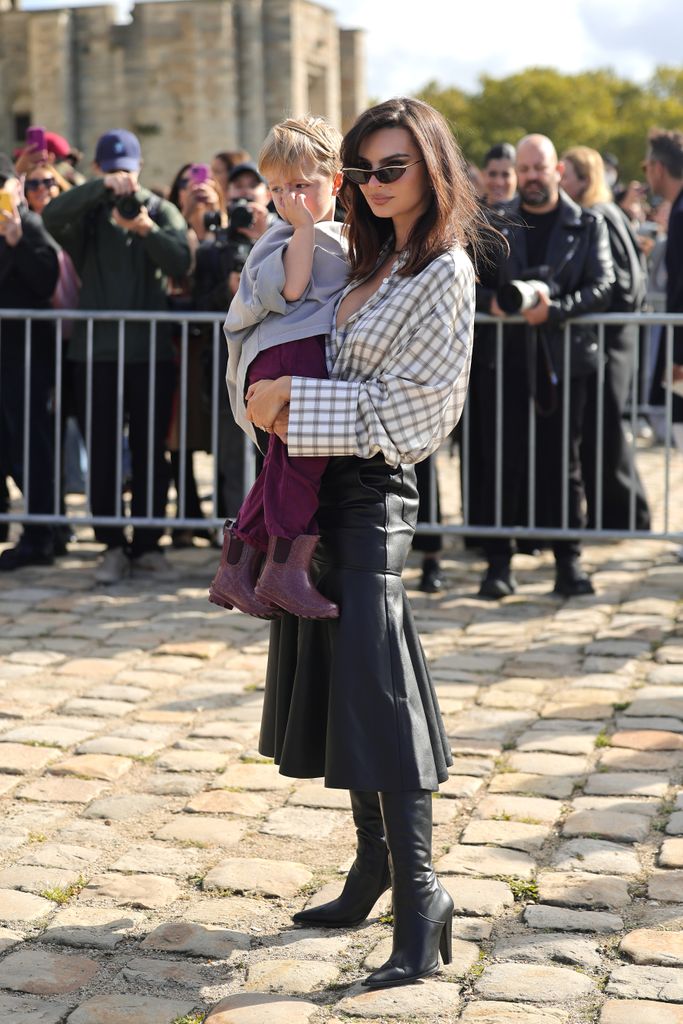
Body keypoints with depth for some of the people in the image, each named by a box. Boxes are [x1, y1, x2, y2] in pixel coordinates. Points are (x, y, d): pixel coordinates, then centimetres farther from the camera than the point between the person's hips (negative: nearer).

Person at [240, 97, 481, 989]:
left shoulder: (444, 272, -11)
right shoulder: (375, 260, 15)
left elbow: (400, 405, -16)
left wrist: (294, 401, -14)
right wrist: (279, 404, 1)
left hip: (373, 491, -8)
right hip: (327, 487, 9)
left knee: (375, 691, -11)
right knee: (339, 686, 11)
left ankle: (420, 898, -5)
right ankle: (376, 864, 23)